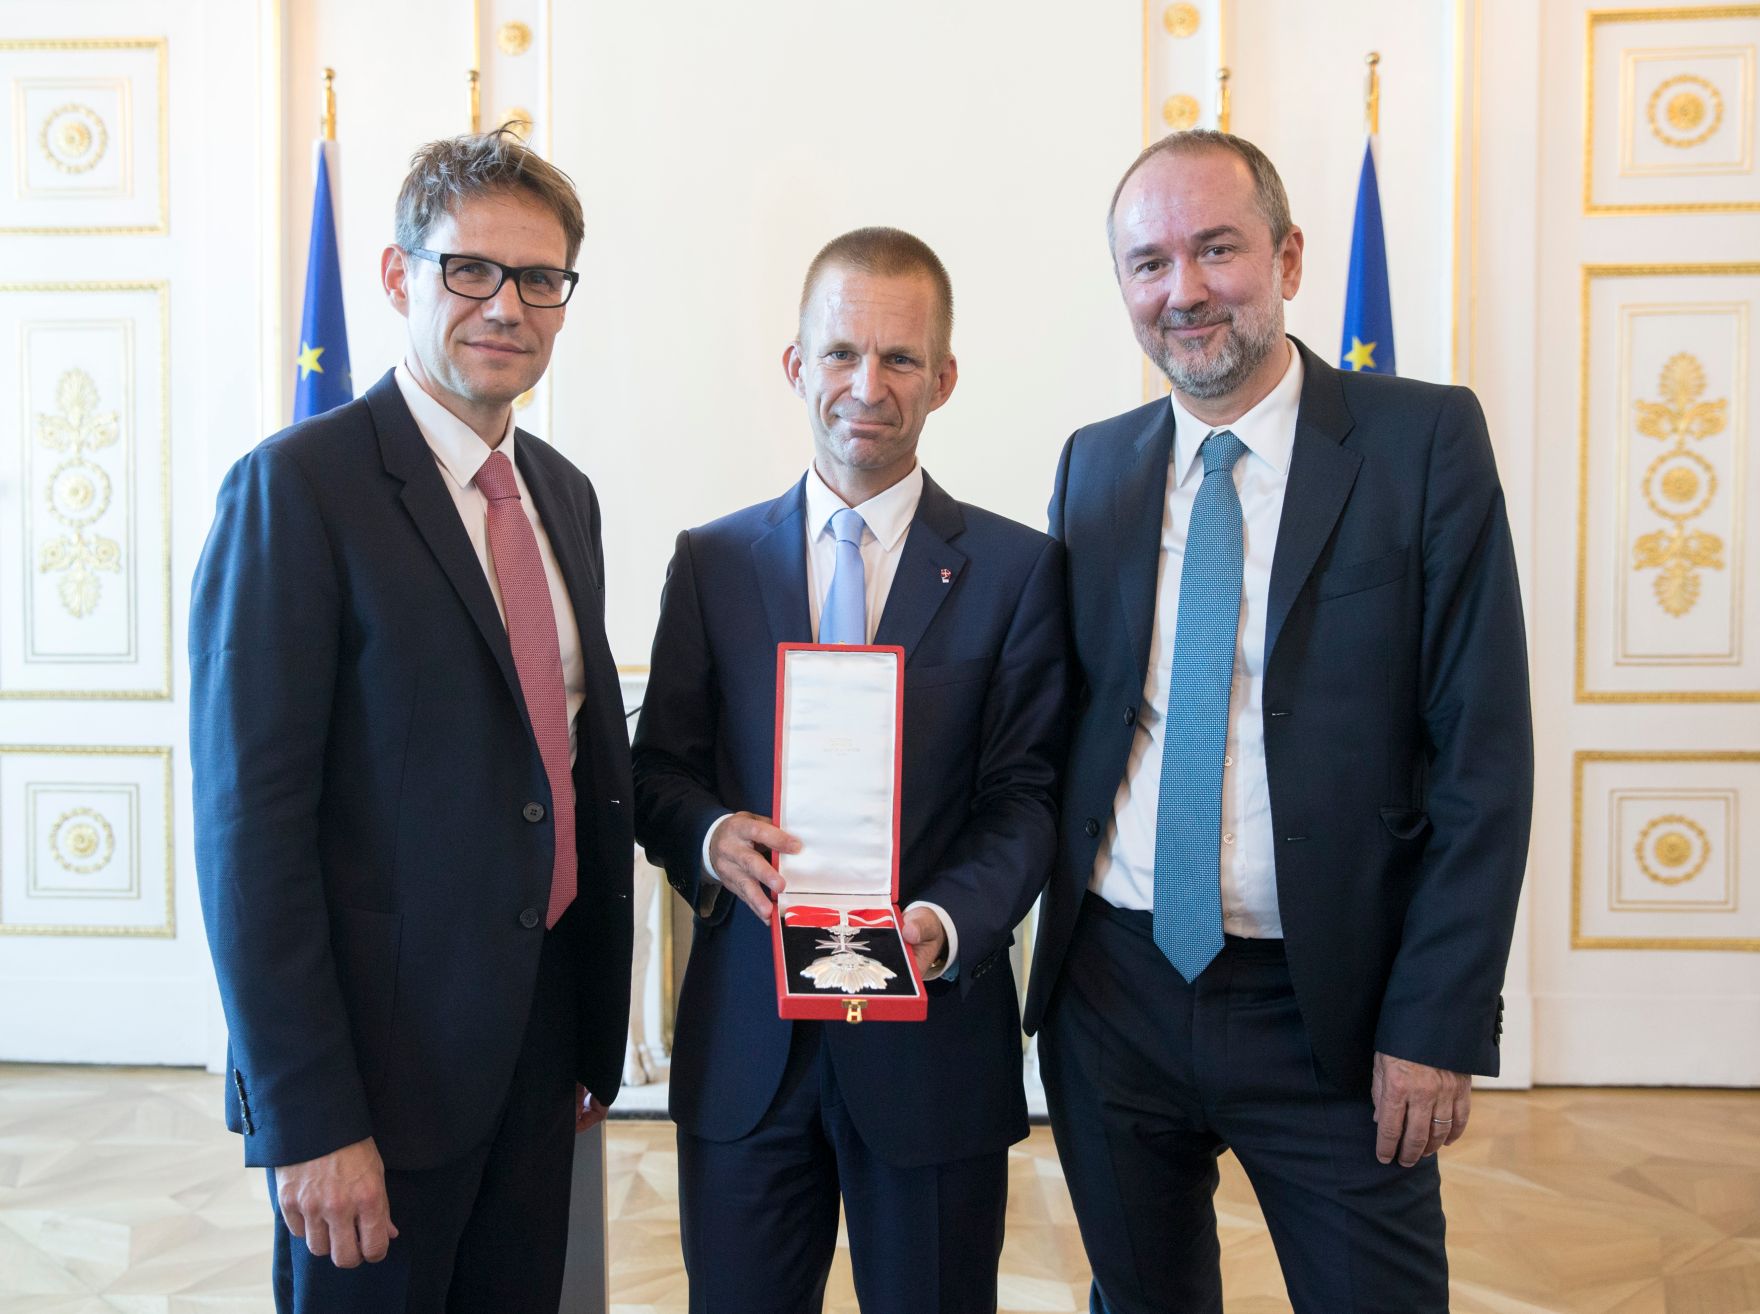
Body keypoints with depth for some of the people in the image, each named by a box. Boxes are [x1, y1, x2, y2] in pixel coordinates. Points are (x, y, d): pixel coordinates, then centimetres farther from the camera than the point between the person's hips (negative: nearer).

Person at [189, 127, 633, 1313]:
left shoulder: (565, 494, 9)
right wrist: (307, 1120, -17)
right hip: (382, 1054, -6)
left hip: (541, 1039, 7)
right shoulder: (297, 487, -13)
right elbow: (249, 820, -16)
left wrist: (593, 1037, 13)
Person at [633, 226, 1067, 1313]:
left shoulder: (1018, 569, -1)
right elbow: (659, 775, 6)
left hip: (934, 1037, -1)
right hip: (744, 1038, 2)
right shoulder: (712, 561, 5)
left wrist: (945, 924, -21)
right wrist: (714, 837, -16)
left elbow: (1027, 798, -4)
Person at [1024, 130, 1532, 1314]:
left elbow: (1483, 750, -8)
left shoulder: (1425, 439, -6)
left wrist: (1439, 1022, -12)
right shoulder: (1094, 466, 6)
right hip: (1113, 992, 4)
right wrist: (1054, 932, 2)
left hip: (1328, 1007, -3)